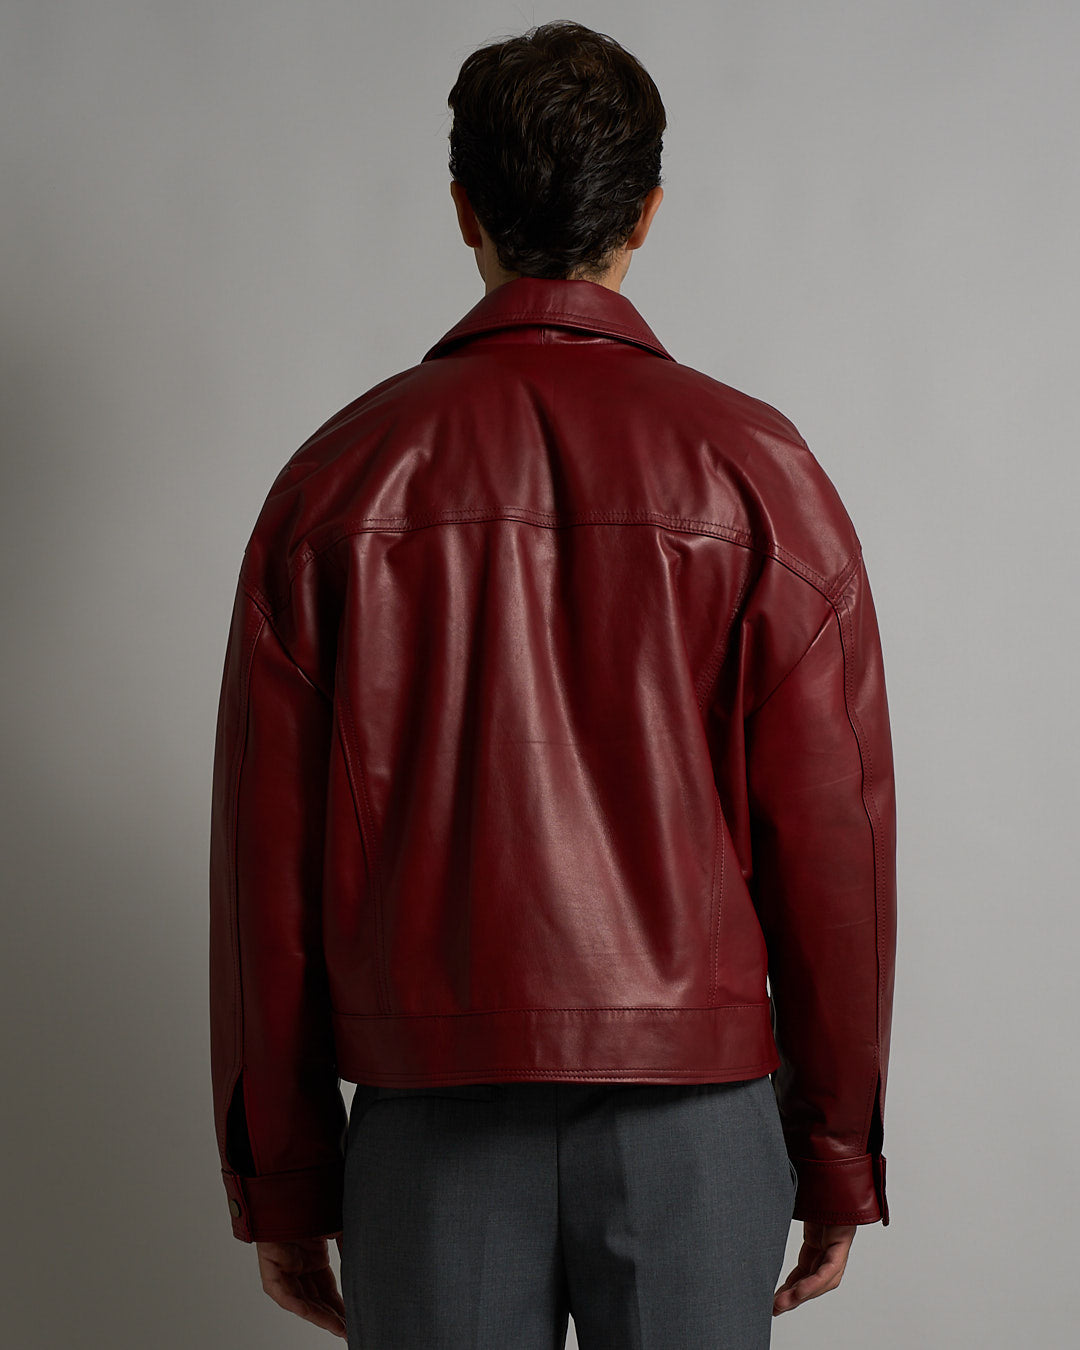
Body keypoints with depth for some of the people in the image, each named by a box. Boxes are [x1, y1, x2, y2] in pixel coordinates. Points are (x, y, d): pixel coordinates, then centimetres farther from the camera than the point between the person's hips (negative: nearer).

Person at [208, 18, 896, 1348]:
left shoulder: (339, 476, 0)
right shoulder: (756, 470, -3)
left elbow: (267, 855, 0)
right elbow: (832, 841, -3)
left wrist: (280, 1180, 9)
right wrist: (840, 1157, 7)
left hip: (432, 1106, 1)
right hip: (693, 1106, 0)